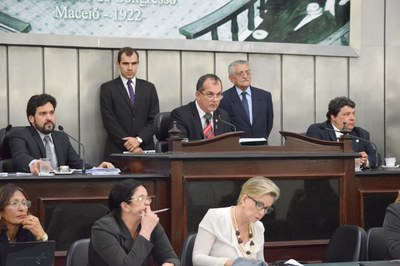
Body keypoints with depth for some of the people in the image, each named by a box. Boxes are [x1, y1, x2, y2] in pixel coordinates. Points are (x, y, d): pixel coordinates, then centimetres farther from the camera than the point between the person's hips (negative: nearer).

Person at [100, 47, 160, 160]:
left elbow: (154, 119, 6)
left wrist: (139, 139, -10)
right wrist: (128, 144, -12)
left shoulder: (149, 88, 13)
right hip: (117, 151, -2)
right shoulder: (107, 88, 5)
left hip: (145, 149, 2)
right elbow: (109, 121, -3)